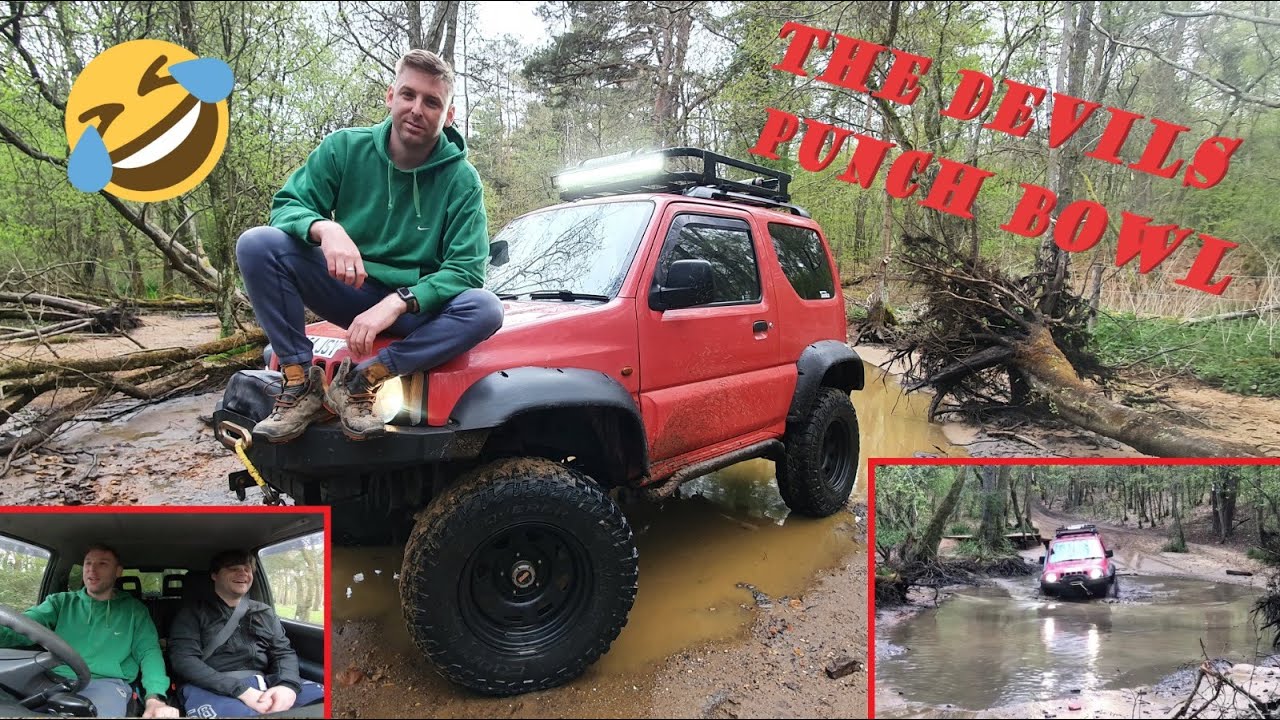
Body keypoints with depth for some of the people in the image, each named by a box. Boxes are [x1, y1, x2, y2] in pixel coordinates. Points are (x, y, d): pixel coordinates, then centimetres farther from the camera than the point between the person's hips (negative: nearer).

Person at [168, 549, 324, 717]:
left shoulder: (264, 613, 21)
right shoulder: (194, 609, 8)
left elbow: (284, 652, 13)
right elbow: (184, 659, -6)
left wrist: (287, 685, -14)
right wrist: (241, 690, -19)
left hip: (264, 683, 5)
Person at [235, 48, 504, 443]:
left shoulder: (461, 179, -10)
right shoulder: (345, 147, -5)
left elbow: (466, 271, -15)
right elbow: (287, 204, -5)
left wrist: (396, 303, -31)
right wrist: (325, 228, -30)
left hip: (415, 309, -1)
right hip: (346, 290, 1)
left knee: (485, 309, -31)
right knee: (257, 244, -22)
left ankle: (360, 380, -25)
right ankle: (301, 382, -18)